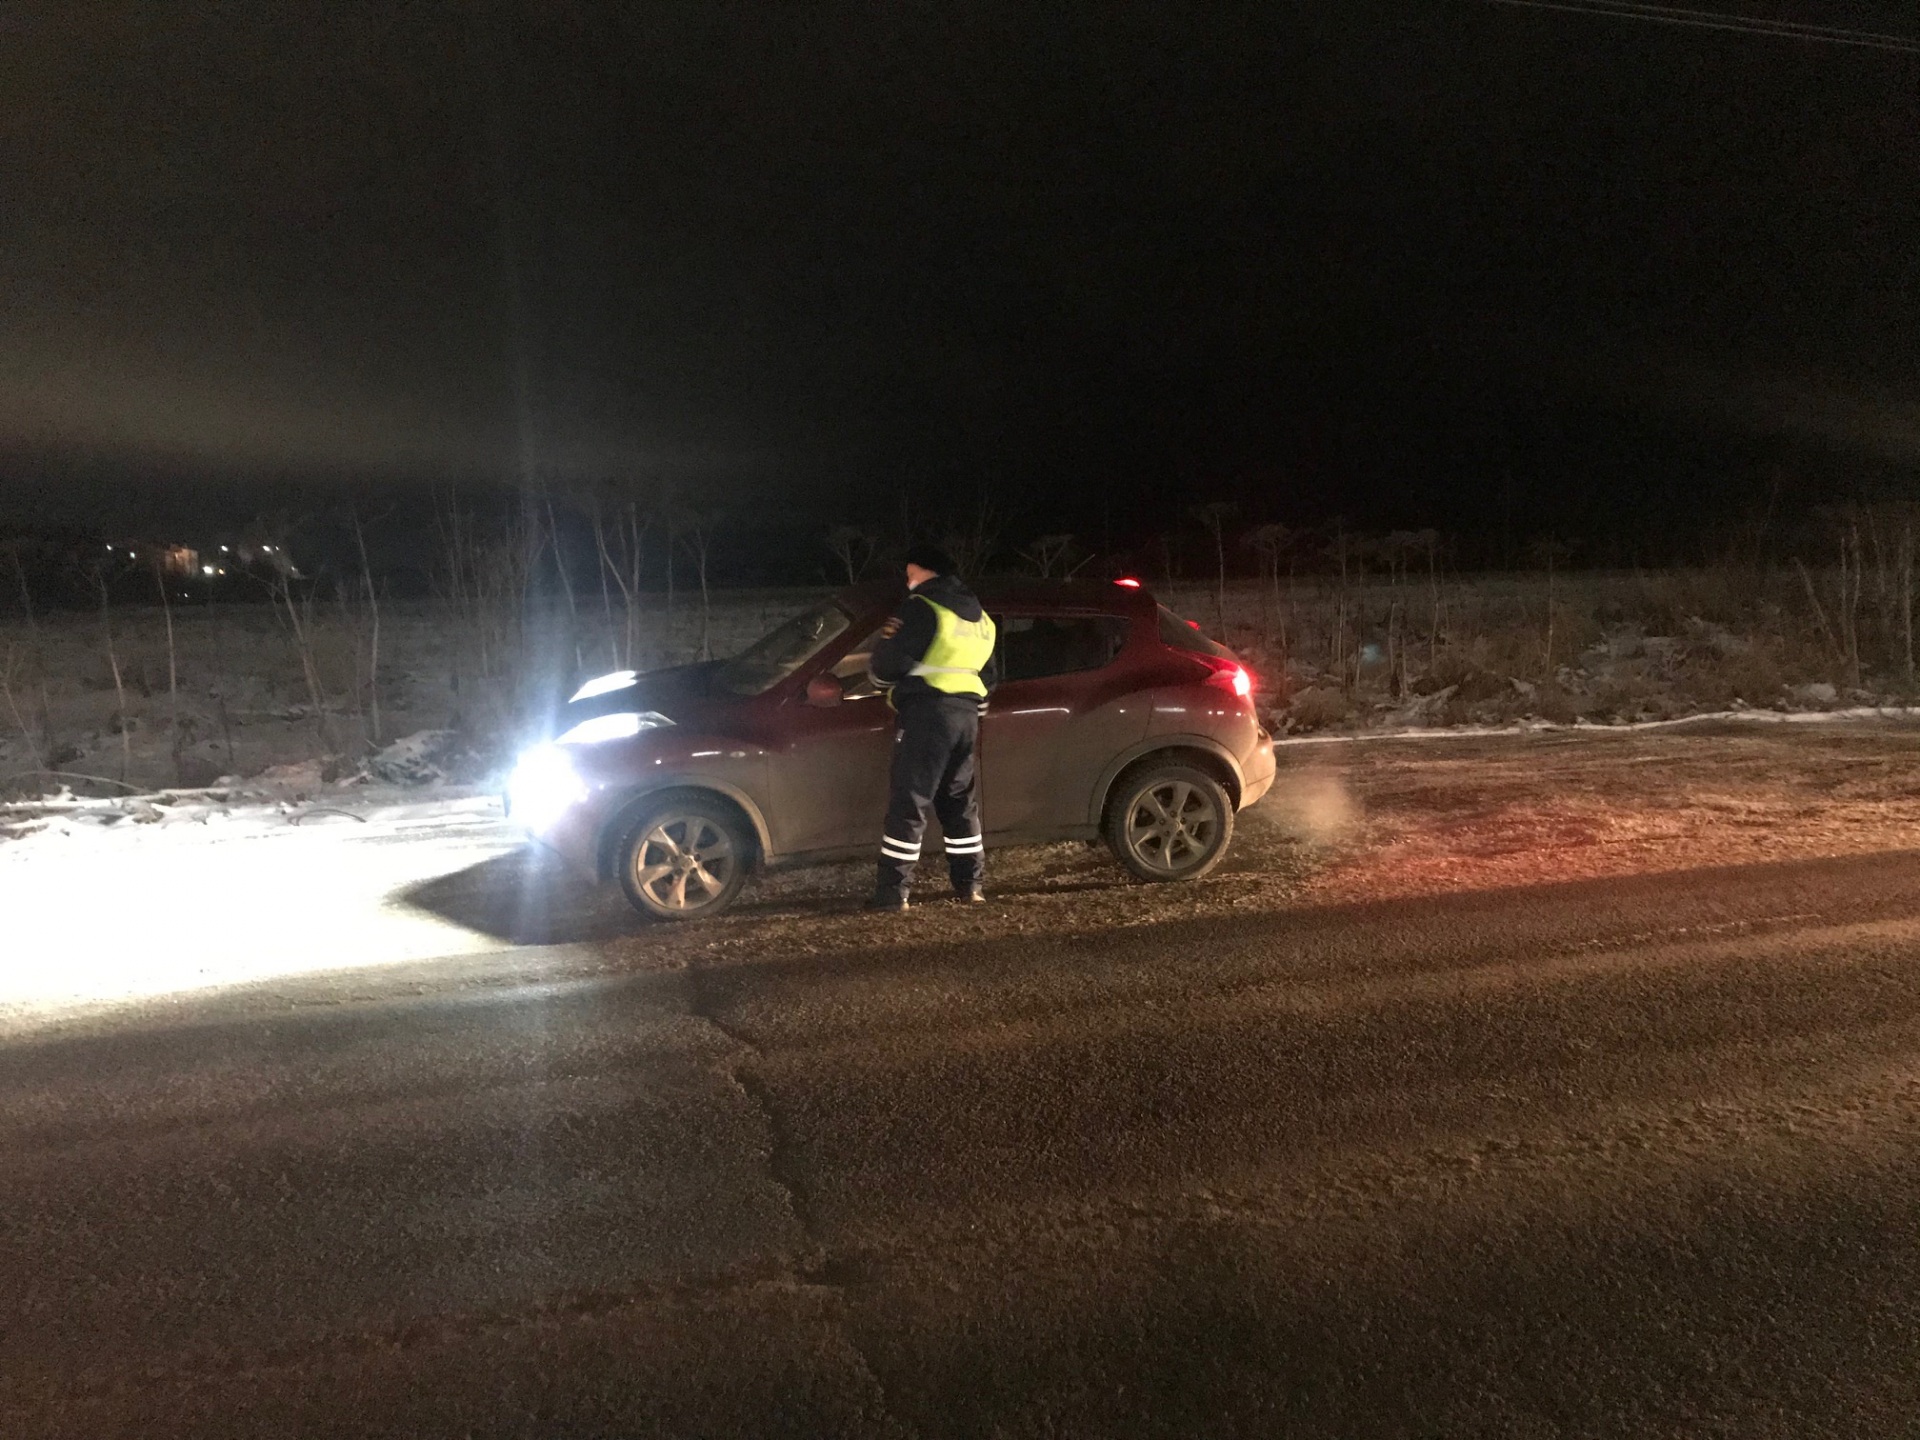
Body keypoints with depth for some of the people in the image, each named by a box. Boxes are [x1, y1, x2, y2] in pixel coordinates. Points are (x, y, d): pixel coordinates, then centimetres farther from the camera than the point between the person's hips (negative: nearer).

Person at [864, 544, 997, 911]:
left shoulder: (923, 607, -8)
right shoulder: (977, 615, 18)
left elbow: (888, 665, -10)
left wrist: (886, 642, 8)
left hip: (927, 712, -8)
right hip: (967, 713, 8)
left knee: (908, 803, -6)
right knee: (961, 802, 15)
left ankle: (892, 892, -5)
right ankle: (971, 885, 17)